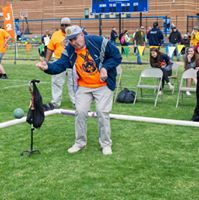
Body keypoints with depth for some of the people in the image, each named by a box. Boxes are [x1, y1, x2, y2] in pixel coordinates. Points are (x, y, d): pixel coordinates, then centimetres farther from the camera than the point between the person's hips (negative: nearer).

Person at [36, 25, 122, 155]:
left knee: (102, 112, -6)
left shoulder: (99, 42, -18)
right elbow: (60, 65, -17)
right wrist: (48, 67, -37)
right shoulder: (69, 51, -7)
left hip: (103, 85, -3)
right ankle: (80, 142, 20)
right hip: (83, 87, 4)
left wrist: (105, 67, -22)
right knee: (80, 112, 1)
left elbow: (117, 56, -10)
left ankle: (106, 144, 11)